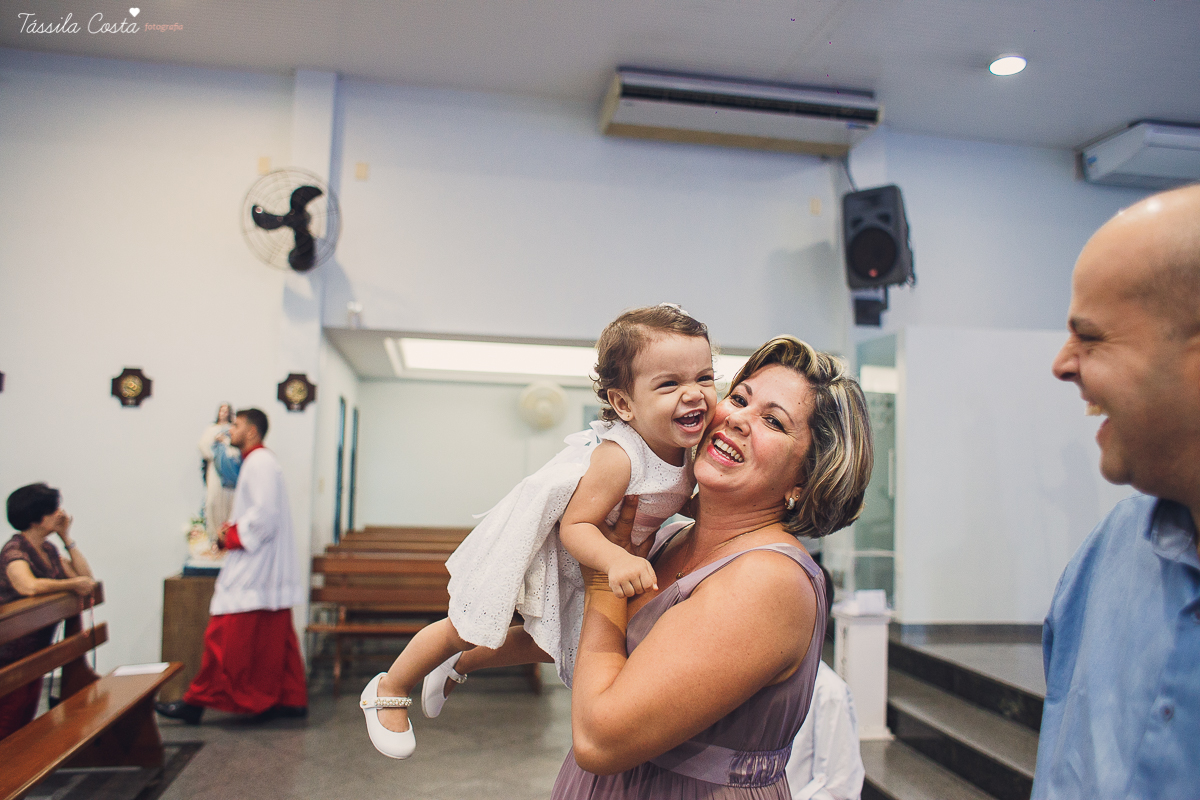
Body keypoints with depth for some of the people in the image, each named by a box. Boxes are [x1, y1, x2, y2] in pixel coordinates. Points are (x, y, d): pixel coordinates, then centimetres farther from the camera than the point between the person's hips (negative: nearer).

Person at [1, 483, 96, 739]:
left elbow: (87, 578, 6)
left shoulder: (48, 550, 8)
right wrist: (73, 584, -23)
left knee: (26, 724, 16)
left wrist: (67, 537, 0)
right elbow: (30, 586, -38)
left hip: (35, 652, 8)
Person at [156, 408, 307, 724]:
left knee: (225, 636, -1)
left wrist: (232, 538, -11)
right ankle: (291, 699, 15)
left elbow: (265, 514, -23)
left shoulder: (260, 462, -13)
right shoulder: (258, 461, 19)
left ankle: (197, 702, 8)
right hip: (265, 567, 10)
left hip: (253, 569, -10)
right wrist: (233, 529, 7)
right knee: (274, 637, 11)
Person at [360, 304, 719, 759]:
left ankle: (458, 662, 44)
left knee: (551, 647, 20)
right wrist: (615, 560, -49)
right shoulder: (618, 456, -39)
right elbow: (574, 525, -33)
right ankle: (388, 689, 30)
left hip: (579, 561, 8)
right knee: (466, 628, 3)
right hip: (533, 542, -8)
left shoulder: (689, 447, -14)